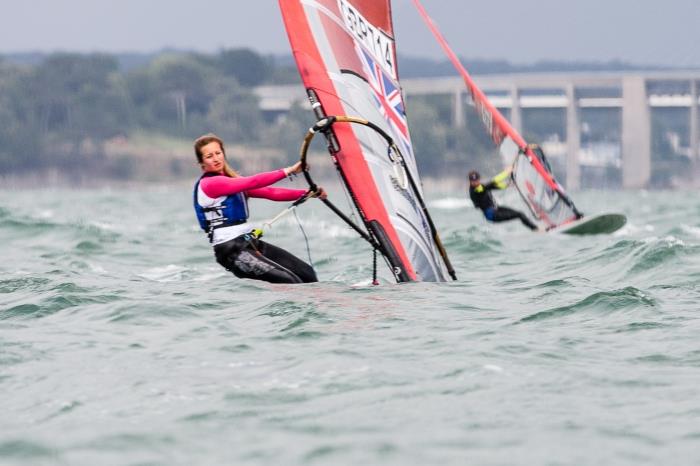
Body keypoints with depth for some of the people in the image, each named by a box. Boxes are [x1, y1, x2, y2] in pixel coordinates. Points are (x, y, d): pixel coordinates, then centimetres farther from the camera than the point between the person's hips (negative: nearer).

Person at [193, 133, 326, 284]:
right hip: (232, 252, -9)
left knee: (307, 273, 1)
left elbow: (270, 192, 10)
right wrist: (288, 171, -20)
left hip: (251, 243, 9)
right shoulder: (209, 184, -9)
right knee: (291, 282, -19)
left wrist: (308, 193, 0)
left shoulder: (232, 180, 18)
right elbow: (253, 182, -18)